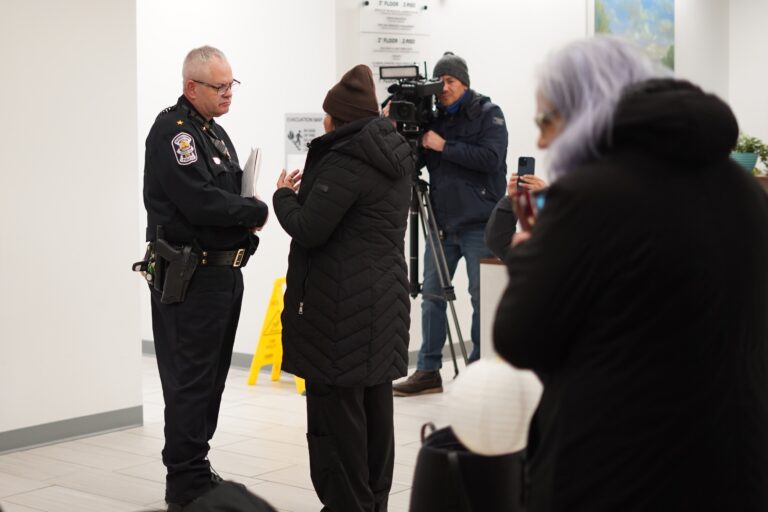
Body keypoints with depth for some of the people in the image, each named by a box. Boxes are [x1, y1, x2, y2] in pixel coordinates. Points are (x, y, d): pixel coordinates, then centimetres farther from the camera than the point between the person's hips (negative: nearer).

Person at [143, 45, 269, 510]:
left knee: (211, 378, 14)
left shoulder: (215, 132, 18)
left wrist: (246, 218, 0)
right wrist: (257, 213, -11)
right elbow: (200, 202, -23)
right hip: (188, 276, -9)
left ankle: (195, 472, 24)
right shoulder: (173, 131, -12)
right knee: (190, 380, -4)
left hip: (224, 273, 9)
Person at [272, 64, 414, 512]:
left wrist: (284, 195, 1)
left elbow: (309, 229, -17)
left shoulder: (345, 161, -16)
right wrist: (310, 188, 17)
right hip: (386, 297, 9)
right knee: (376, 405, 14)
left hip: (342, 307, -9)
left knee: (336, 407, -2)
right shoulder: (395, 157, 12)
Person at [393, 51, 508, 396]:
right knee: (431, 293, 4)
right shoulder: (432, 115, 10)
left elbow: (491, 158, -16)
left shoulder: (487, 114, -2)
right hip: (443, 222, 5)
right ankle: (428, 371, 11)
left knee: (482, 297, 1)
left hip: (479, 224, -5)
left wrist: (443, 146, -17)